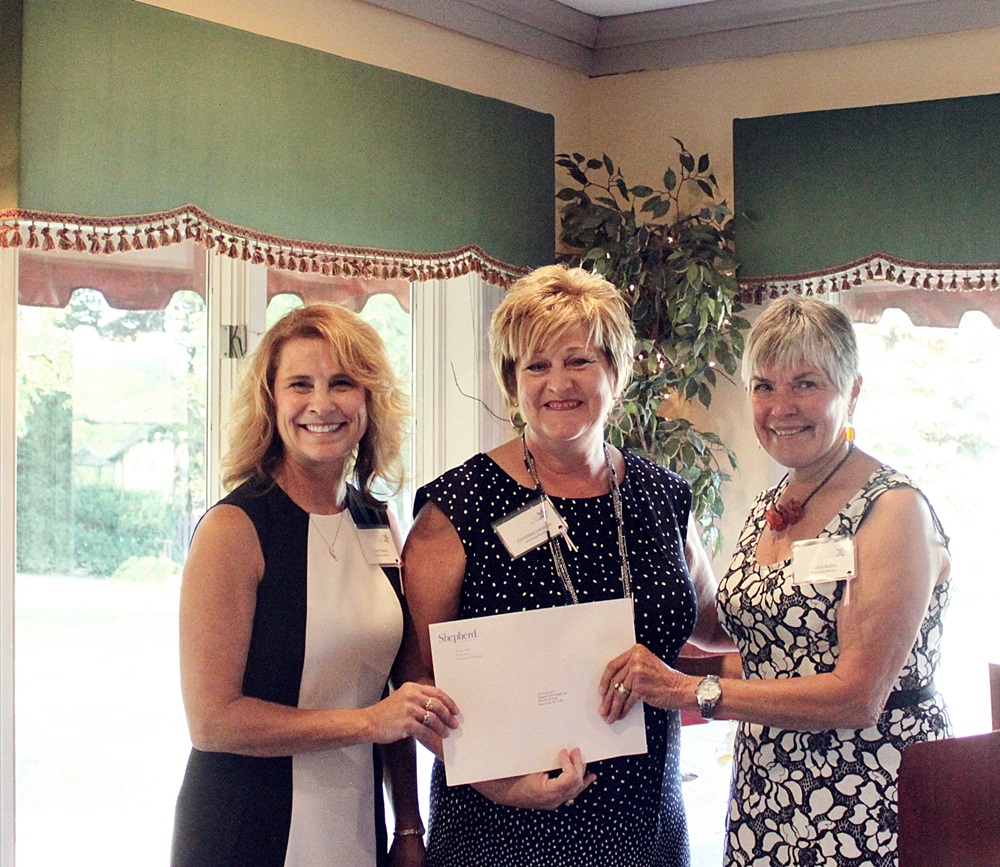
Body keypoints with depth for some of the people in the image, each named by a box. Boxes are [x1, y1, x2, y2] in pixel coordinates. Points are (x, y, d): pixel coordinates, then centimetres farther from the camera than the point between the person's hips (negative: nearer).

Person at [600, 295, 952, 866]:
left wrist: (689, 690, -22)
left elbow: (857, 696, -21)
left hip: (866, 814, -6)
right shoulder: (769, 509, 9)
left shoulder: (895, 509, -14)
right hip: (766, 804, 7)